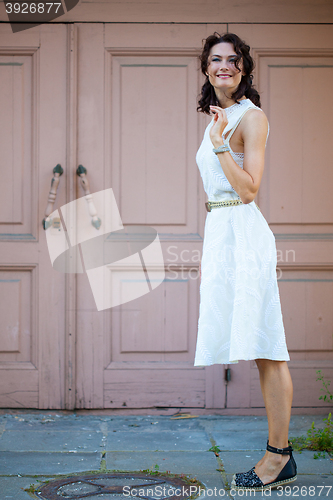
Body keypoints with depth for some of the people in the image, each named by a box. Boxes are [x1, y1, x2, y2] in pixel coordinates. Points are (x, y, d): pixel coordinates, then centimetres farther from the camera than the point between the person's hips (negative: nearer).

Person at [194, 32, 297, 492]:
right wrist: (206, 251, 21)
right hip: (219, 231, 9)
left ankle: (279, 455, -2)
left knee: (264, 348, -7)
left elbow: (249, 188, -15)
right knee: (250, 344, 8)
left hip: (244, 233, -9)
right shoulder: (216, 118, 19)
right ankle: (279, 453, 15)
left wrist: (219, 142, -18)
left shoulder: (252, 116, -6)